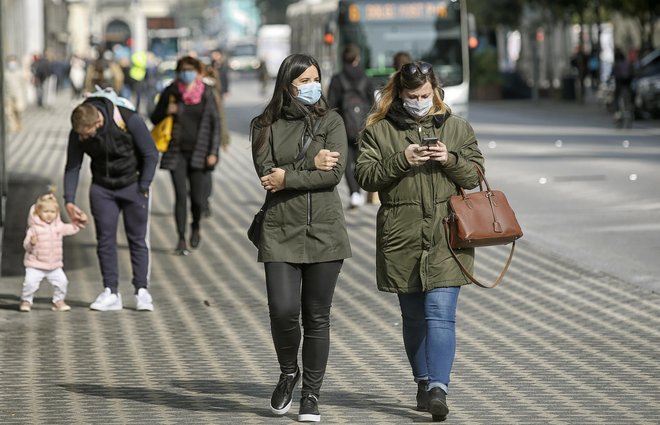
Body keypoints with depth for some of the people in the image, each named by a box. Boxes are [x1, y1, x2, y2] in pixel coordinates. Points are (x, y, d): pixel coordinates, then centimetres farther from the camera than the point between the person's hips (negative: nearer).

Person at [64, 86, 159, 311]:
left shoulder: (129, 121, -25)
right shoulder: (77, 134, -16)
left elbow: (151, 155, -13)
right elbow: (72, 167, -3)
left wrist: (143, 188, -13)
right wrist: (69, 201, -11)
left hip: (132, 185, -3)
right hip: (102, 189, 3)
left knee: (138, 239, -1)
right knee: (105, 240, -1)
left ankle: (142, 290, 5)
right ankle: (110, 293, 4)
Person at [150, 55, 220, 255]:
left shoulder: (207, 93, -1)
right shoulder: (170, 92, -1)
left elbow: (215, 124, 2)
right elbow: (155, 118, 8)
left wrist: (213, 152, -4)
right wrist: (166, 111, -14)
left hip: (199, 153, 0)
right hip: (177, 152, 0)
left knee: (198, 198, -2)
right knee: (180, 196, -5)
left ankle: (196, 227, 30)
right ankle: (181, 240, 6)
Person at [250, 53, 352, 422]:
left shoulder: (331, 121, 5)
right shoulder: (265, 126, 6)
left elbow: (335, 173, -8)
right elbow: (267, 171, -8)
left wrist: (287, 177, -10)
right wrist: (310, 164, -12)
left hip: (324, 231, 0)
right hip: (281, 230, 0)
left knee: (317, 316, 4)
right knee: (283, 310, -12)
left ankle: (311, 395, 15)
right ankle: (288, 373, 17)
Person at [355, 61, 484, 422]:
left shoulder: (456, 127, 9)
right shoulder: (379, 130, 5)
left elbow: (475, 175, 9)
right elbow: (365, 176, -3)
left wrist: (450, 160, -10)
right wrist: (401, 160, -16)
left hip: (446, 236, -1)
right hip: (401, 238, 1)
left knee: (440, 313, -12)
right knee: (413, 316, 11)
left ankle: (438, 388, -19)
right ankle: (423, 382, 25)